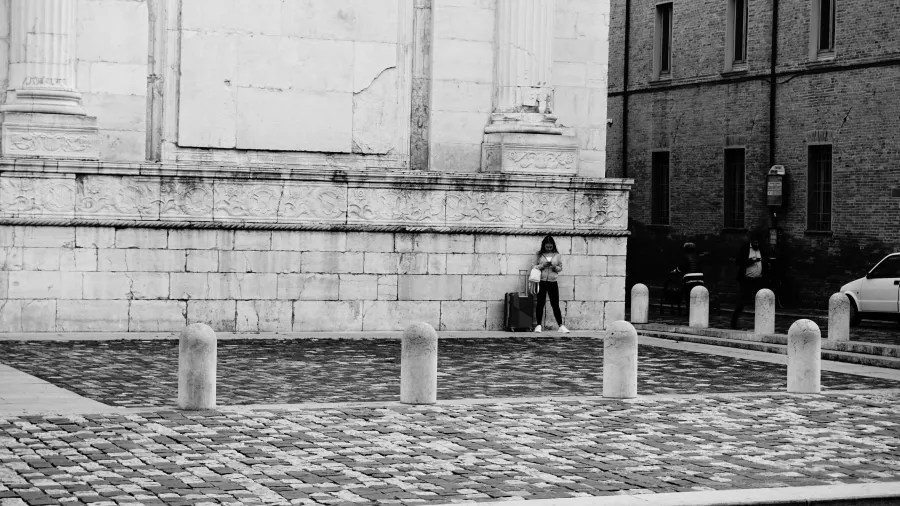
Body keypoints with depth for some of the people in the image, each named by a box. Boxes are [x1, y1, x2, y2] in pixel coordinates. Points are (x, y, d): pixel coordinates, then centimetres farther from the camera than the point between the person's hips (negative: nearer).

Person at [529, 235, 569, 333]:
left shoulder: (557, 255, 6)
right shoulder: (540, 255, 4)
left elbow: (560, 268, 8)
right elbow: (534, 266, 5)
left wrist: (555, 267, -12)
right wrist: (542, 265, -13)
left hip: (553, 282, 0)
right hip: (541, 282, 0)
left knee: (555, 304, 0)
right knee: (540, 303, 2)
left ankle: (561, 326, 1)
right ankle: (539, 325, 8)